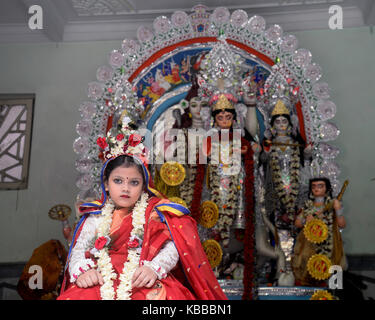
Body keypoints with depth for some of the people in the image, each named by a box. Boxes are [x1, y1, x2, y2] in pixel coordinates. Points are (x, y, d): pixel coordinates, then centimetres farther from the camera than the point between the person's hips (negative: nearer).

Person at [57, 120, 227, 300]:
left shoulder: (155, 212, 12)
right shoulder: (95, 217, 21)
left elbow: (171, 248, 1)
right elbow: (79, 250, 13)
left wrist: (154, 268, -19)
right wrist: (82, 270, -10)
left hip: (144, 285, -2)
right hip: (101, 284, 3)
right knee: (75, 295, -30)